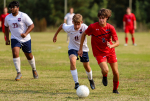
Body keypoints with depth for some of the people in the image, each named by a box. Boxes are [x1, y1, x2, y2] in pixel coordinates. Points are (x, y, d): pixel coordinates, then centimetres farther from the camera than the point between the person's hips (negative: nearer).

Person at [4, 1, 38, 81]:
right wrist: (7, 39, 13)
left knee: (29, 56, 10)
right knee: (15, 53, -21)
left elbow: (31, 25, -13)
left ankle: (34, 70, 38)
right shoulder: (7, 18, -2)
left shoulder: (23, 16, -14)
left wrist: (26, 33, -27)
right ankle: (19, 73, -13)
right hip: (15, 39, 2)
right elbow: (6, 27, 16)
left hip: (26, 39, -2)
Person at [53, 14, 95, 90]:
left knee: (86, 66, 11)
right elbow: (62, 25, 0)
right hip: (73, 48, 0)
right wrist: (55, 35, 13)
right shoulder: (68, 28, -21)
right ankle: (76, 83, -24)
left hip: (83, 48, 0)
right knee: (72, 60, -29)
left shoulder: (84, 28, -28)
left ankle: (91, 80, 45)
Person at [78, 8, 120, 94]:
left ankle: (115, 89, 27)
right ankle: (105, 77, 15)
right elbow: (84, 34, 1)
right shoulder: (93, 27, -16)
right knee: (105, 70, -24)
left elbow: (117, 42, -11)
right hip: (99, 52, -2)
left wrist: (111, 46, -34)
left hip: (110, 51, 2)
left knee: (116, 72, 2)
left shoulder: (111, 28, -12)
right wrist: (81, 49, 2)